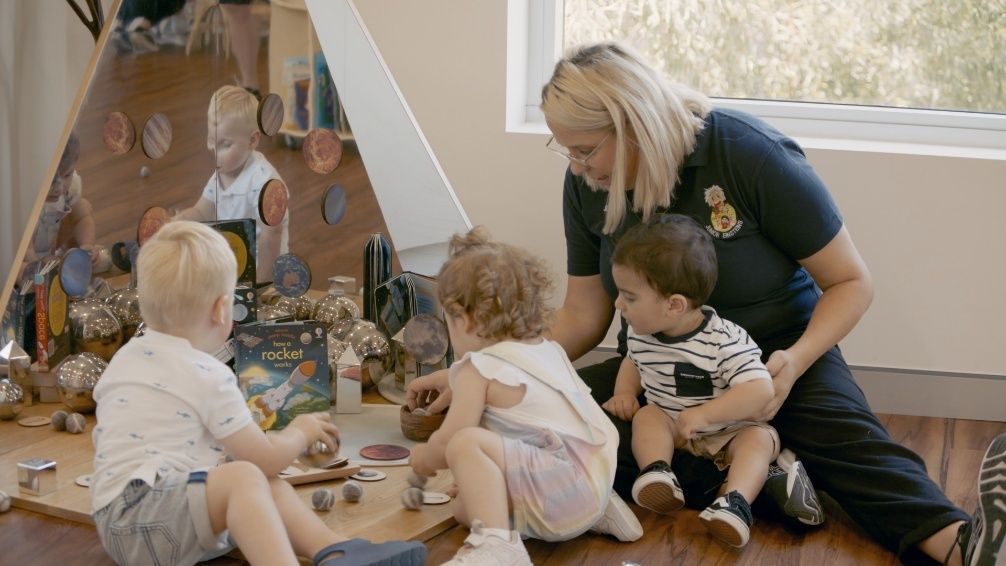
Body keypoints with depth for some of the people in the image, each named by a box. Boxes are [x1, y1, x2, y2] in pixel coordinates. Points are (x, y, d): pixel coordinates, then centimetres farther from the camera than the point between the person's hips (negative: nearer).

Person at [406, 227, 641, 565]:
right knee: (465, 508, 17)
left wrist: (424, 458, 18)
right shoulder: (549, 351, 19)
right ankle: (597, 514, 18)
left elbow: (448, 440, -4)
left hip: (560, 490, -9)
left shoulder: (480, 368, -5)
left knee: (465, 444, -20)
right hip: (596, 487, 9)